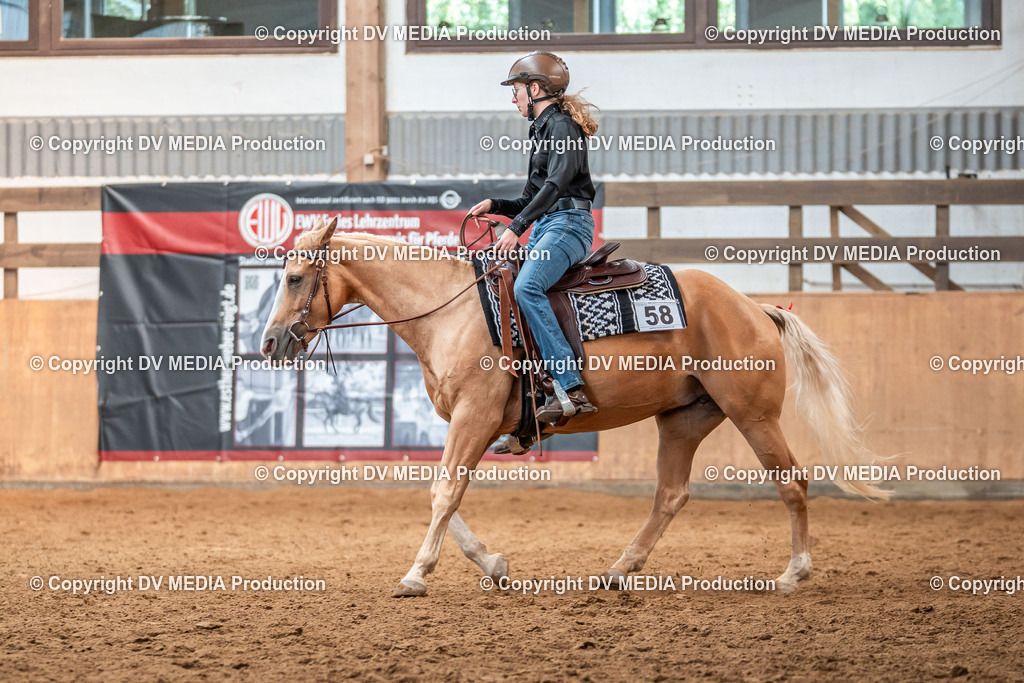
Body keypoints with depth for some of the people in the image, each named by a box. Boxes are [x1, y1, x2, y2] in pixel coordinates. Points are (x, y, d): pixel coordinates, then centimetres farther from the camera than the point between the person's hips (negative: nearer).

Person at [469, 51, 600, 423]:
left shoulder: (561, 126, -6)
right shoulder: (542, 130, 25)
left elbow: (556, 183, -21)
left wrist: (516, 228, -26)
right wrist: (494, 205, 13)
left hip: (568, 224, -11)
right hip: (546, 227, 11)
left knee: (526, 287, -32)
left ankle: (571, 388, -39)